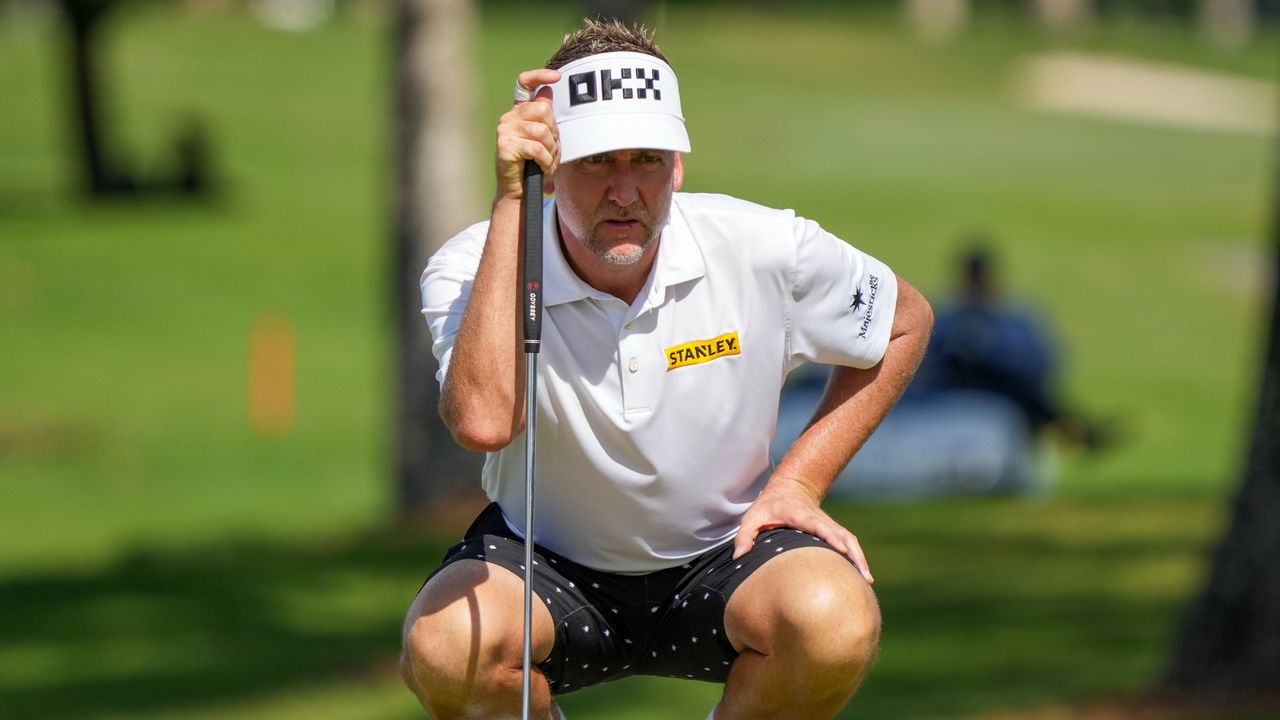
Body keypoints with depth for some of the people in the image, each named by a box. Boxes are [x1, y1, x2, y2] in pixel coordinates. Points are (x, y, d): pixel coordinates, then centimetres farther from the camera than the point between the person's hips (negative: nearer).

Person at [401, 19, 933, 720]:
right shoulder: (470, 268, -20)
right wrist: (511, 199, -39)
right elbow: (484, 419, -41)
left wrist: (798, 481, -4)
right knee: (444, 643, -34)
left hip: (722, 555, 1)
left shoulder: (764, 249, -14)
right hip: (547, 567, -1)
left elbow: (906, 321, 6)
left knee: (834, 622, -33)